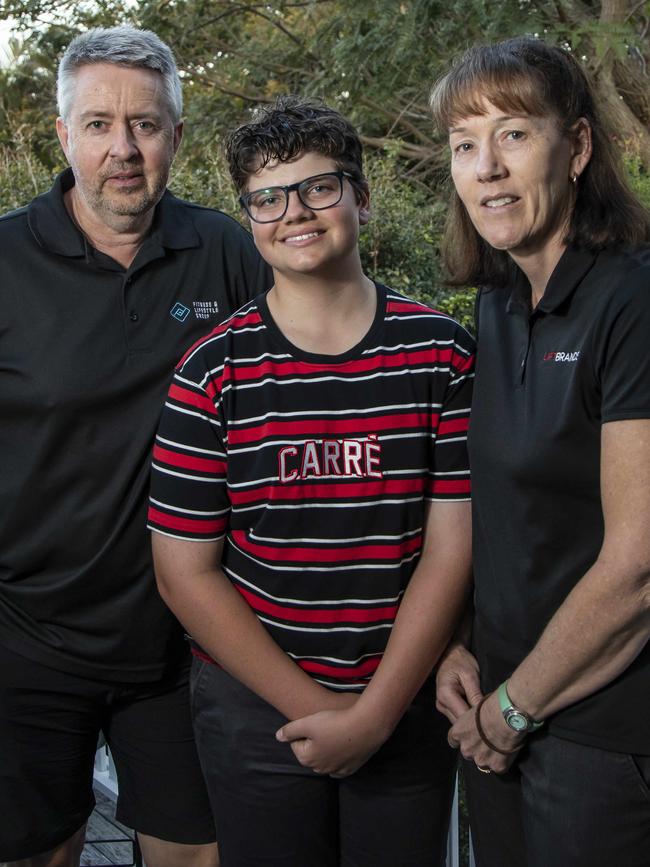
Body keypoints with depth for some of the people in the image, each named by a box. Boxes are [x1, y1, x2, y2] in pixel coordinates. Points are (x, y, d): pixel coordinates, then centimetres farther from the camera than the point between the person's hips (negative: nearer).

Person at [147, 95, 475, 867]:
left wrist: (374, 713, -11)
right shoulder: (213, 373, -6)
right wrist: (313, 709, -11)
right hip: (256, 710, -1)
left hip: (409, 708, 1)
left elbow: (452, 542, -6)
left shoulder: (438, 351, -3)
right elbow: (186, 572, -6)